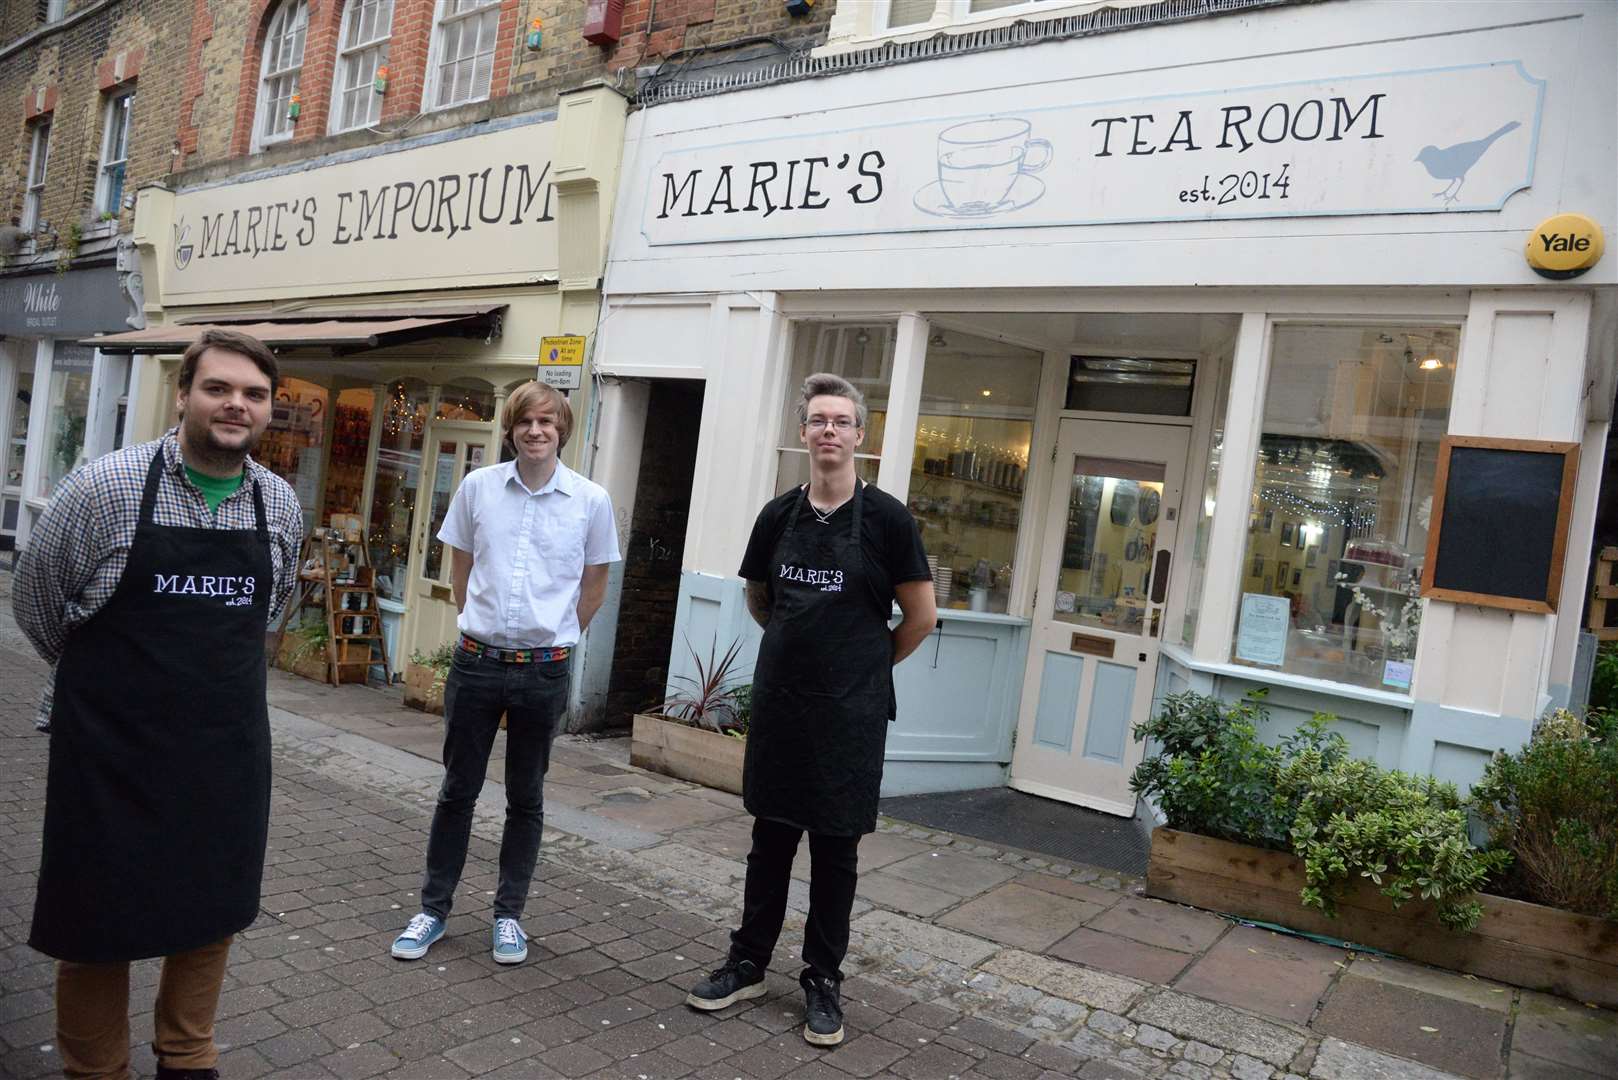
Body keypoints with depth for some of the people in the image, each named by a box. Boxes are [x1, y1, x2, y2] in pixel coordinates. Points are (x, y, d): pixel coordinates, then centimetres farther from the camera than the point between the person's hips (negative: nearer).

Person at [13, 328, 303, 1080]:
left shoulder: (281, 505, 0)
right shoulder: (103, 487, -12)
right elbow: (35, 599, 2)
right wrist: (108, 679, 13)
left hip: (229, 752, 4)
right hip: (113, 750, -4)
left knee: (212, 912, 16)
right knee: (100, 921, 10)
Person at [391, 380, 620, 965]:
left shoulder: (591, 500, -5)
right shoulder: (478, 487, -1)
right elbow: (460, 565, 12)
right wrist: (482, 622, 13)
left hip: (545, 670, -1)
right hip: (477, 660, 1)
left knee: (526, 799, 12)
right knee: (457, 789, 11)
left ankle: (509, 914, 25)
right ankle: (433, 909, 25)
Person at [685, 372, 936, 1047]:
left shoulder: (886, 518, -7)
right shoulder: (779, 515, 4)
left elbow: (921, 617, -2)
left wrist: (866, 666, 7)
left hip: (849, 715, -3)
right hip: (779, 705, 3)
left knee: (835, 849, 7)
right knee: (770, 837, 14)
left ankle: (823, 981, 22)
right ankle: (747, 965, 28)